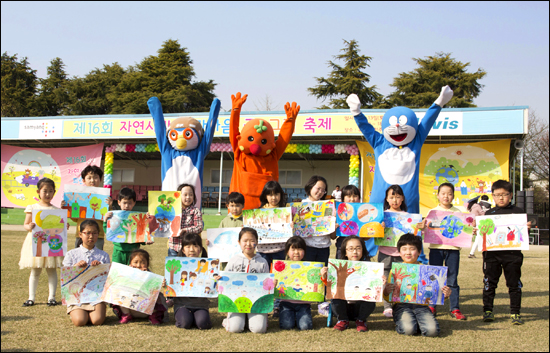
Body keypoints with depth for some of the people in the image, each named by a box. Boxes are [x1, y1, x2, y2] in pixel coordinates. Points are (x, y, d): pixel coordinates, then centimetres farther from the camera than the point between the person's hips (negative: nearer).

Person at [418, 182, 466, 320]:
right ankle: (431, 306, 15)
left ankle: (455, 308, 9)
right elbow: (427, 230, 3)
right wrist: (422, 227, -17)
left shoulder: (457, 212, 7)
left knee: (452, 280, 3)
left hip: (453, 248, 0)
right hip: (436, 247, 0)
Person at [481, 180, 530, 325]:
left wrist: (527, 228, -14)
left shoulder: (517, 212, 5)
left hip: (512, 254, -1)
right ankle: (488, 310, 15)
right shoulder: (489, 213, 10)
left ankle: (515, 312, 14)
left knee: (514, 283, 5)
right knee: (489, 283, 5)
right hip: (492, 253, 1)